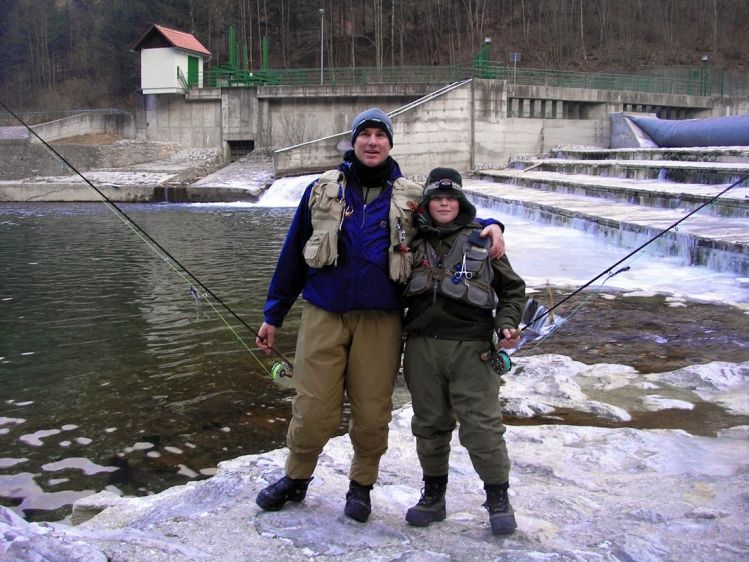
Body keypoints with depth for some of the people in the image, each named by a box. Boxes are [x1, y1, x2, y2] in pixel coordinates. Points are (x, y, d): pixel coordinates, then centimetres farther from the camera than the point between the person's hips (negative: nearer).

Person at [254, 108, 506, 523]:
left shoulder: (410, 197, 10)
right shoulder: (323, 190, 10)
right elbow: (293, 254, 13)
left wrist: (490, 226, -2)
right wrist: (273, 315, 12)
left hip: (380, 320, 0)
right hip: (323, 315, 0)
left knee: (372, 411, 5)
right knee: (313, 408, 0)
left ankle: (361, 485, 27)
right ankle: (295, 479, 24)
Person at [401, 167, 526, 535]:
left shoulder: (482, 239, 6)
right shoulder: (414, 242, 12)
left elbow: (512, 288, 10)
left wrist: (507, 324, -4)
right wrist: (396, 336, 10)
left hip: (471, 346, -2)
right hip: (422, 345, 3)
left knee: (482, 424, -3)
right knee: (429, 423, 11)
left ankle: (498, 497, 14)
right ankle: (433, 495, 25)